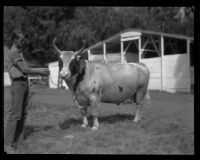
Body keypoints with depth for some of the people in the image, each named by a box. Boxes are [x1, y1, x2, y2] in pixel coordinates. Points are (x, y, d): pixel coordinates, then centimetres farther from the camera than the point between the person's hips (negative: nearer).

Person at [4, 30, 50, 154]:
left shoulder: (19, 52, 19)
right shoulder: (13, 53, -10)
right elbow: (24, 69, -15)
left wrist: (41, 70, 8)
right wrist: (40, 71, -6)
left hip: (25, 84, 9)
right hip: (18, 84, -9)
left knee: (23, 113, 10)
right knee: (15, 114, -11)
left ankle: (19, 141, 17)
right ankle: (8, 144, -7)